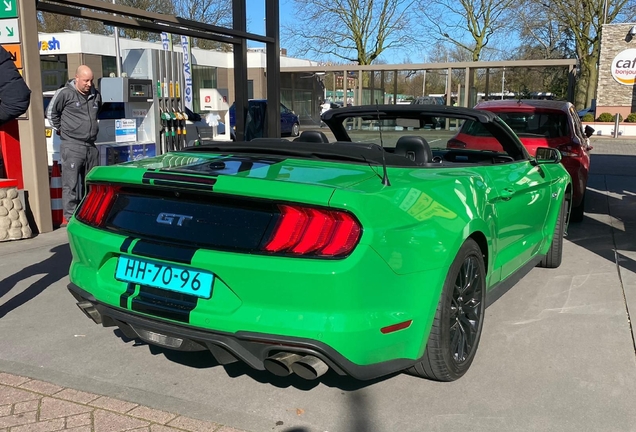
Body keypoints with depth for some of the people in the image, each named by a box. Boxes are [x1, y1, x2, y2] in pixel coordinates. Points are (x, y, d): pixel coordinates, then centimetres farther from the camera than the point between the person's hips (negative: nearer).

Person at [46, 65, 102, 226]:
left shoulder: (96, 95, 9)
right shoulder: (65, 93, -7)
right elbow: (51, 112, 3)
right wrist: (61, 129, 9)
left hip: (91, 146, 6)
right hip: (72, 146, -6)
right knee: (70, 183, -7)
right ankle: (69, 217, -4)